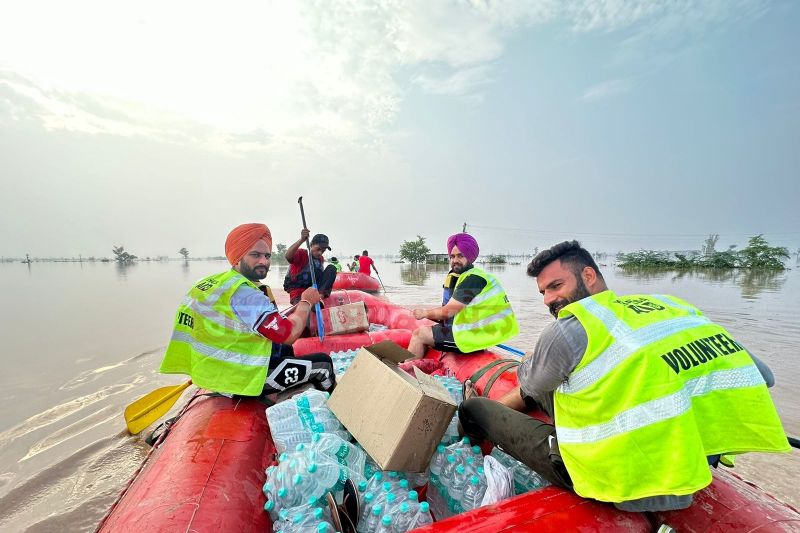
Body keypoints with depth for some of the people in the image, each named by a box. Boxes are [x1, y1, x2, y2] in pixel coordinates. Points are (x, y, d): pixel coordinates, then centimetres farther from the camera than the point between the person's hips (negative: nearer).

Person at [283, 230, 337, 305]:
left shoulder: (320, 259, 10)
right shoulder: (301, 253, -9)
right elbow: (287, 256, -31)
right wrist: (301, 240, -43)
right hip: (298, 294, -7)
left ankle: (320, 294, -26)